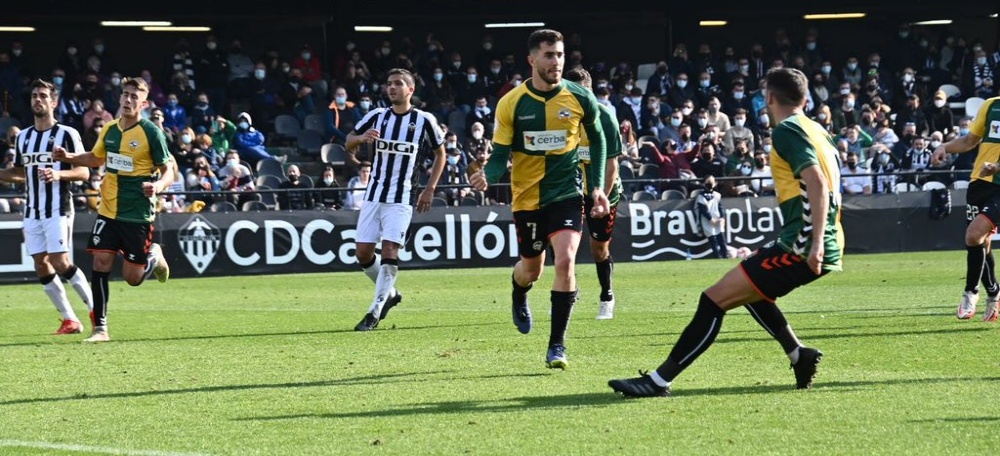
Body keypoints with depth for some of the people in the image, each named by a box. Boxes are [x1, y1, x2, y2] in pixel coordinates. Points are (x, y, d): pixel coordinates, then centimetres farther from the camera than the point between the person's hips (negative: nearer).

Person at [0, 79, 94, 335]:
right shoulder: (22, 137, 13)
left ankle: (96, 310, 0)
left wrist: (58, 174, -24)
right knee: (41, 266, 1)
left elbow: (84, 172, -7)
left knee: (60, 263, -14)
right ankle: (69, 321, 7)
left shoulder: (67, 134, -5)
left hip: (58, 210, -6)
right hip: (32, 211, 6)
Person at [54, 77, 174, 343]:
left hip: (138, 214, -4)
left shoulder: (151, 133, -10)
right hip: (108, 211, 4)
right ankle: (100, 328, 2)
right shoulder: (109, 130, 6)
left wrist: (158, 186, -31)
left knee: (132, 278, 0)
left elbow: (169, 171, -9)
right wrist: (68, 158, 8)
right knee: (100, 265, -6)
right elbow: (97, 159, 24)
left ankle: (154, 257, 33)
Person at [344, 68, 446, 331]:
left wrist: (430, 188, 3)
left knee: (390, 252, -15)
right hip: (373, 195, 4)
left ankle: (375, 312, -8)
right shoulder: (377, 116, 5)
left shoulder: (424, 120, -1)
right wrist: (361, 137, -12)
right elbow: (349, 143, 12)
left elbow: (440, 153, 11)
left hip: (401, 198, -4)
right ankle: (389, 293, 26)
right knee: (363, 253, 1)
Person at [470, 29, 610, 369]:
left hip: (567, 191, -1)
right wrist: (488, 176, -27)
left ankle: (557, 344, -9)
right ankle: (519, 298, 54)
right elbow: (500, 153, -6)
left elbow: (597, 140, 10)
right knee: (531, 268, 14)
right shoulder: (511, 103, -9)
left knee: (565, 260, -19)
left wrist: (597, 185, 3)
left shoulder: (580, 98, -6)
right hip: (527, 196, 1)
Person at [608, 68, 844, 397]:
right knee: (747, 290, 30)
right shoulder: (815, 130, 18)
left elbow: (816, 182, -21)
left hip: (801, 247, -10)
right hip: (818, 248, 10)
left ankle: (658, 381, -12)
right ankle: (799, 355, 23)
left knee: (715, 299, -10)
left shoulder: (787, 130, -9)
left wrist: (815, 242, -28)